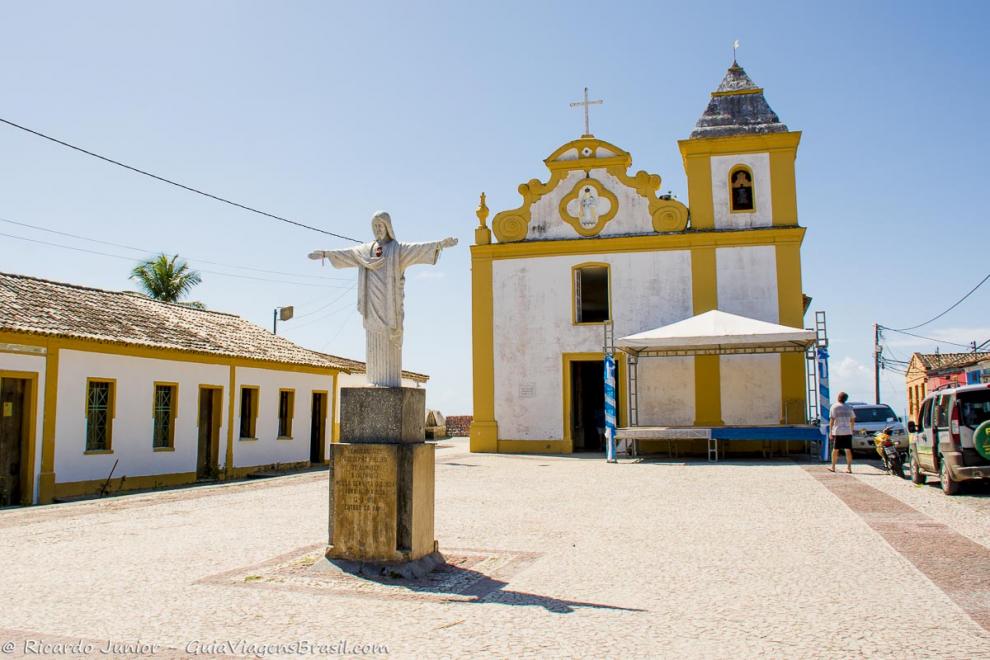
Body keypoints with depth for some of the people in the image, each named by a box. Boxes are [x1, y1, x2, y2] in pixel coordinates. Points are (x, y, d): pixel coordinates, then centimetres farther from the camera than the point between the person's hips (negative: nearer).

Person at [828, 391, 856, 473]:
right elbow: (852, 419, 14)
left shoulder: (834, 407, -3)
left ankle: (833, 467, 13)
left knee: (835, 449, 6)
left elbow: (832, 420, -9)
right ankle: (849, 467, 1)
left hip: (837, 432, -3)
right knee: (848, 450, 3)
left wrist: (830, 432, -7)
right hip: (848, 431, 3)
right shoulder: (849, 408, 9)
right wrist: (852, 429, 27)